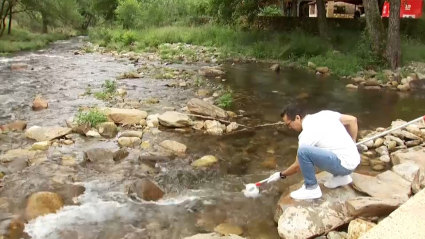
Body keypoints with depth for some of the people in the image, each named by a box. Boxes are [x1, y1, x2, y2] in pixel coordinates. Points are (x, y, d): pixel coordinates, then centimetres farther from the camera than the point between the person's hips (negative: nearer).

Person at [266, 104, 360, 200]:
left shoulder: (307, 134, -12)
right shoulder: (324, 114, 6)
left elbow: (298, 166, -3)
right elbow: (352, 120, 12)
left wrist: (281, 175, 14)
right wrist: (351, 145, 22)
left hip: (344, 164, -9)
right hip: (354, 160, 9)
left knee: (303, 150, -22)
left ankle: (312, 189, -6)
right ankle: (341, 176, 22)